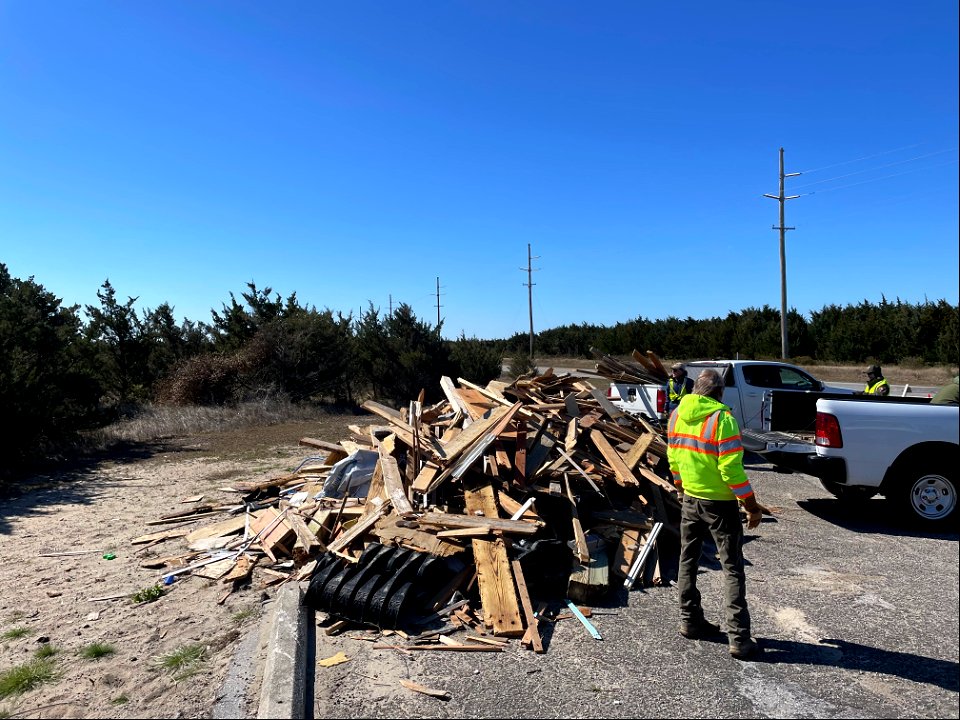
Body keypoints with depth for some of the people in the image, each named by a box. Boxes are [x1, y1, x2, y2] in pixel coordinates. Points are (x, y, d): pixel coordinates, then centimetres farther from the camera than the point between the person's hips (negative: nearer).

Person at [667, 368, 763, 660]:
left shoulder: (676, 415, 1)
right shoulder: (721, 418, -19)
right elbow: (731, 470, -21)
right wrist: (752, 506, -11)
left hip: (690, 500, 6)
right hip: (720, 503, -6)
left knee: (688, 561, 17)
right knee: (732, 569, 3)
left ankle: (690, 622, 26)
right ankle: (738, 639, 6)